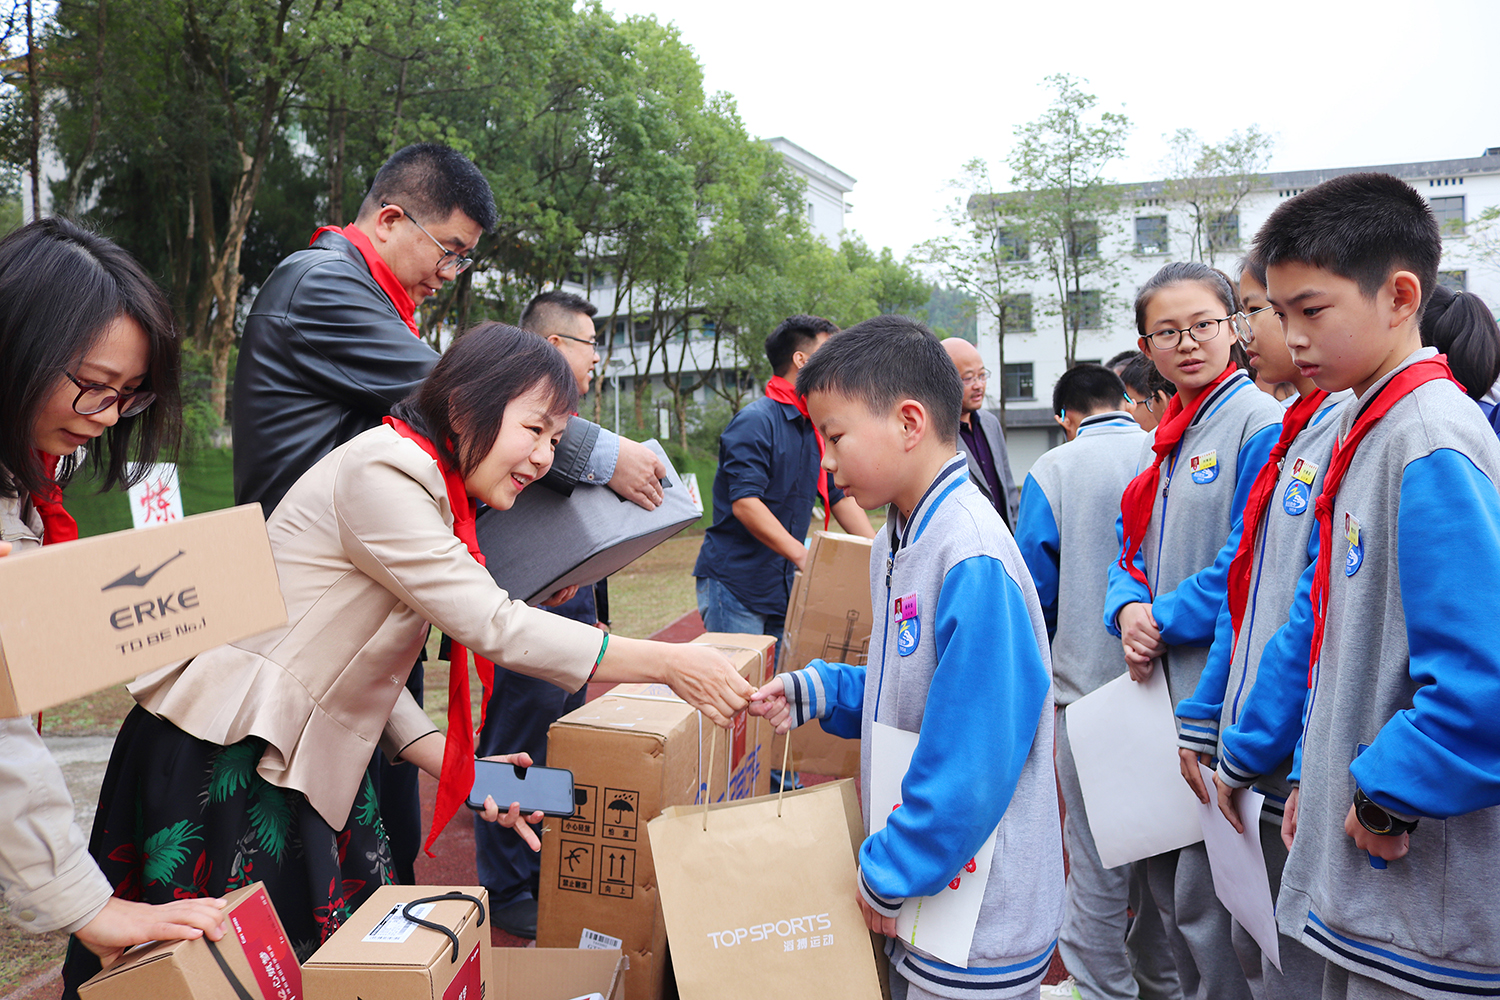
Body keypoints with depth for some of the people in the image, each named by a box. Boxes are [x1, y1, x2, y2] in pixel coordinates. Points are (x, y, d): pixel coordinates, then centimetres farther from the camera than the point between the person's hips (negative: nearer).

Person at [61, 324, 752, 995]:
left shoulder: (431, 493, 12)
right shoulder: (381, 472, -19)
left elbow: (371, 670, 10)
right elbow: (492, 624, -25)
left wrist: (454, 765, -2)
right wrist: (670, 665, -22)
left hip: (300, 755, 9)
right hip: (222, 754, -9)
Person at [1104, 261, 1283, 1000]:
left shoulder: (1258, 423, -11)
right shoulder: (1164, 441, 14)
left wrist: (1165, 621, -12)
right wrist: (1129, 611, -4)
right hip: (1161, 684, 8)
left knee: (1205, 896, 0)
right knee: (1163, 869, 20)